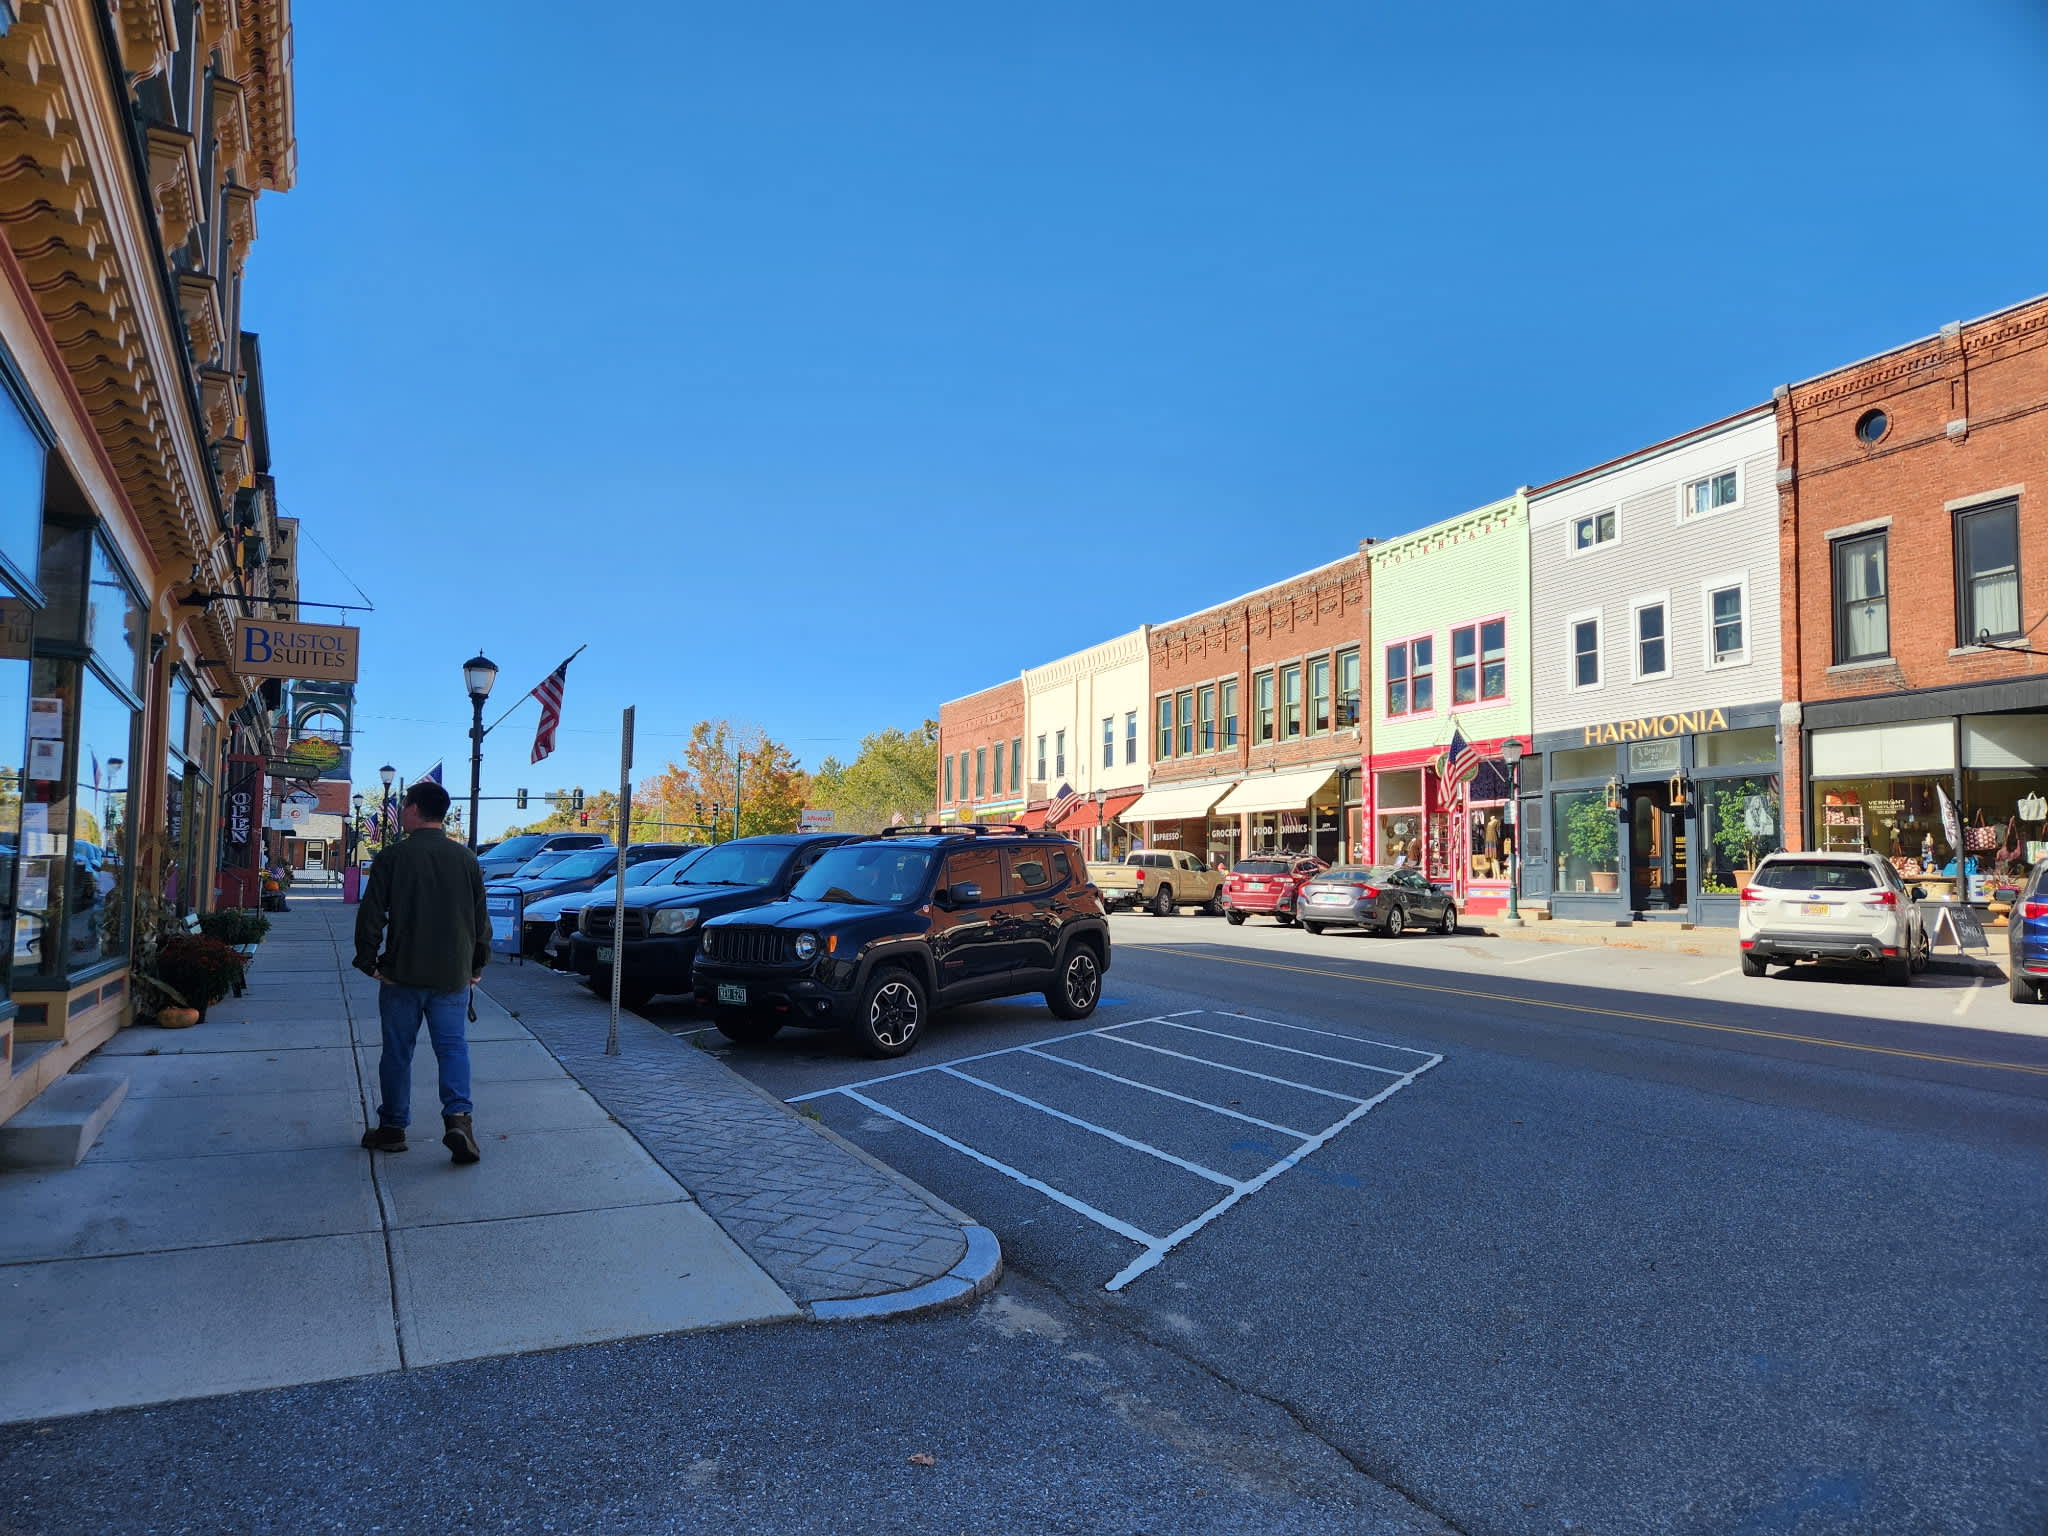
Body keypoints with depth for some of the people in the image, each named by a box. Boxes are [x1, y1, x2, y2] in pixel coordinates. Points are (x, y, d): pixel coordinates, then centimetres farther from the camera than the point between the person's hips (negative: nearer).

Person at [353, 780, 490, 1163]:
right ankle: (458, 1115, -12)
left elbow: (370, 916, -7)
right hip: (453, 975, 2)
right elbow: (481, 919, 7)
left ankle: (392, 1127, 18)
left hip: (402, 974, -2)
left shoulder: (392, 857, -6)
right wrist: (477, 965, 15)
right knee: (453, 1046, 6)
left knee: (398, 1051, 9)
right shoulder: (466, 859, 3)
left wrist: (368, 961, 3)